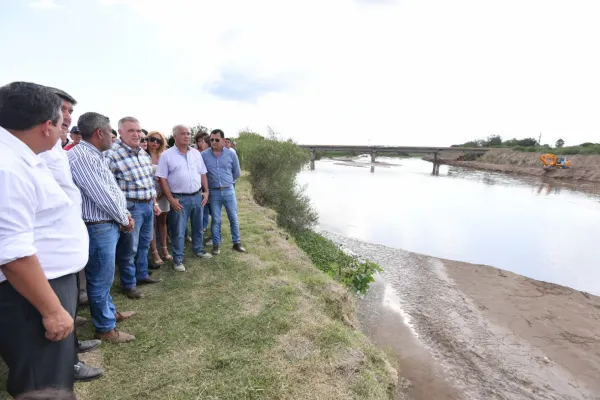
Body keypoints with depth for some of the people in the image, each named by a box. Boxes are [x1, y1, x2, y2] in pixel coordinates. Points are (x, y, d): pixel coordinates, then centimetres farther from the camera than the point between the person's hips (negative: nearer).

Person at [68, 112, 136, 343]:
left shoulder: (95, 155, 12)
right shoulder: (80, 156, -20)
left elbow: (112, 190, 16)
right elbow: (102, 196, -22)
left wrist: (124, 214, 3)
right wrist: (124, 219, -8)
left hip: (109, 225, 10)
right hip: (97, 228, -10)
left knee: (104, 276, 22)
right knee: (101, 279, 4)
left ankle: (110, 312, 39)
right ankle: (105, 328, 20)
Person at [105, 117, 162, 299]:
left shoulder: (144, 153, 9)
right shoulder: (112, 154, -17)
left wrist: (154, 202, 17)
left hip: (147, 205, 8)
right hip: (130, 207, -8)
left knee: (144, 244, 20)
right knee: (129, 248, 6)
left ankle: (142, 274, 37)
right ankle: (129, 284, 22)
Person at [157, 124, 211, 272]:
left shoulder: (196, 153, 7)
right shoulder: (167, 155, -7)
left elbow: (203, 174, 13)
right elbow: (162, 179, -8)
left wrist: (206, 191, 4)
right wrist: (171, 199, -13)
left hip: (197, 196, 5)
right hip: (180, 199, -4)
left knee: (198, 226, 18)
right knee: (178, 231, 5)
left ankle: (199, 249, 36)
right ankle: (178, 259, 18)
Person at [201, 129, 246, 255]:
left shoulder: (231, 154, -4)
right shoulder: (204, 155, -6)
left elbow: (237, 173, 8)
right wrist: (209, 183, 7)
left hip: (229, 191, 1)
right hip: (213, 192, -1)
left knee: (234, 218, 9)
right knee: (216, 220, 9)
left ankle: (237, 243, 23)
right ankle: (216, 244, 23)